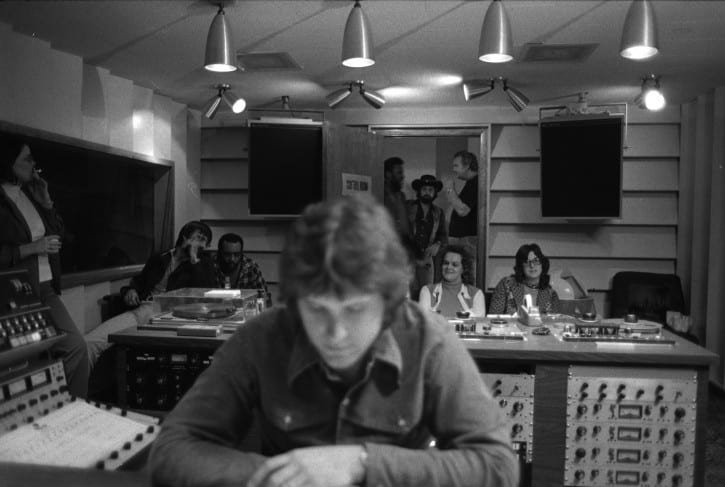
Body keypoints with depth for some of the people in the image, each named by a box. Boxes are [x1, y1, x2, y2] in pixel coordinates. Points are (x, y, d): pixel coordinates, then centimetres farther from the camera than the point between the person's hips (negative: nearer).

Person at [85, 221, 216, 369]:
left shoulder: (203, 264, 17)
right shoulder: (158, 259, 28)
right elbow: (139, 281, 31)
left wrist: (194, 259, -1)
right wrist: (131, 290, 8)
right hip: (143, 309, 4)